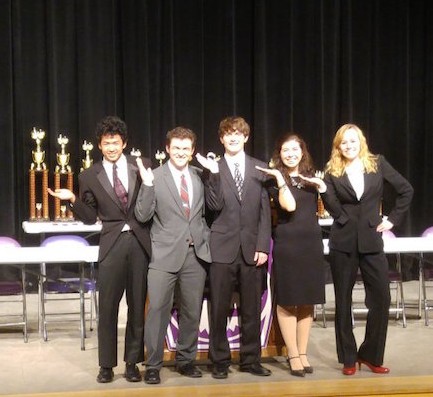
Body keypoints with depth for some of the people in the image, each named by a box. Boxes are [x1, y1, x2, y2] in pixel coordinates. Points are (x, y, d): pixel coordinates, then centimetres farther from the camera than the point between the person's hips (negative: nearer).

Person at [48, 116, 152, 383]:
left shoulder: (142, 166, 3)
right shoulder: (90, 176, 4)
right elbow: (90, 217, 5)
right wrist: (73, 199, -9)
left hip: (140, 242, 0)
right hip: (112, 244, 0)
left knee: (137, 305, 8)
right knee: (108, 307, 2)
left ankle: (132, 362, 20)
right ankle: (107, 364, 15)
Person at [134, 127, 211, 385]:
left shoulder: (201, 176, 9)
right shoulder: (155, 177, -2)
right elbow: (142, 215, -10)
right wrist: (147, 185, -19)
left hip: (196, 253, 4)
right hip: (165, 254, -4)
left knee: (192, 311, 12)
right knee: (158, 310, -3)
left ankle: (186, 360, 26)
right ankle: (153, 365, 9)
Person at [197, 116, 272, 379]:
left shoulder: (260, 168, 8)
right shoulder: (214, 169, 5)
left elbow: (265, 211, 5)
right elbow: (215, 205, -8)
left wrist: (263, 246, -2)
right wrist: (214, 173, -16)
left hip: (252, 248, 1)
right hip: (223, 247, -1)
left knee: (251, 308, 7)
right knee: (219, 308, 2)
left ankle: (251, 359, 19)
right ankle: (220, 360, 14)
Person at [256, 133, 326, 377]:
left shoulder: (311, 177, 14)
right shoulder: (275, 179, 0)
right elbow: (290, 206, -17)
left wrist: (321, 185, -4)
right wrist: (280, 178, -17)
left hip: (312, 243, 4)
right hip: (287, 244, -4)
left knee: (307, 301, 8)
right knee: (287, 301, -1)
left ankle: (303, 353, 17)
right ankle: (293, 356, 7)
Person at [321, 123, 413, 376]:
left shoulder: (378, 163, 5)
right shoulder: (332, 172, 2)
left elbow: (406, 190, 6)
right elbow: (330, 202, -10)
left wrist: (392, 219, 2)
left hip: (371, 240, 1)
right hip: (343, 242, -1)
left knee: (381, 298, -2)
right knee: (343, 300, 5)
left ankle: (371, 355, 15)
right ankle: (349, 359, 16)